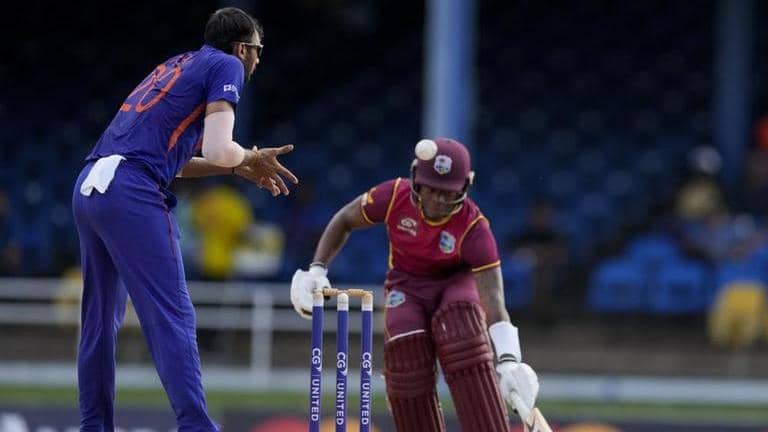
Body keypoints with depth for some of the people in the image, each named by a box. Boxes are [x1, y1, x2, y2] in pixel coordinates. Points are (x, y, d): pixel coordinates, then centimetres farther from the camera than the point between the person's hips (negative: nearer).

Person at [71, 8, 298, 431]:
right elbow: (219, 152, -10)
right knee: (172, 317, -11)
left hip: (88, 187, 9)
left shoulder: (175, 66, 27)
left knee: (100, 318, 16)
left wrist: (240, 167, 28)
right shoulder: (226, 66, 3)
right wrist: (250, 160, 11)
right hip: (131, 194, -9)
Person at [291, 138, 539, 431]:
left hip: (457, 283, -2)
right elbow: (344, 221, -1)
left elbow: (494, 301, -35)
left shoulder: (474, 228, -28)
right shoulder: (395, 196, -22)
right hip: (406, 285, 2)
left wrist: (509, 361, -49)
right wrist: (317, 270, -11)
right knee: (405, 342, -26)